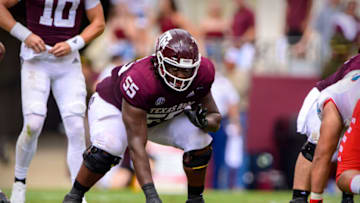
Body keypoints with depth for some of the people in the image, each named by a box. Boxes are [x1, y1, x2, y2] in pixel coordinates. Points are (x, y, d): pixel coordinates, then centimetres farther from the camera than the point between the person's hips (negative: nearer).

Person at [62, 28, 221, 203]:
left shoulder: (202, 73, -28)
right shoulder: (140, 81, -44)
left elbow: (215, 118, -11)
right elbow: (136, 143, -43)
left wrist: (204, 122, -38)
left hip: (164, 116, 5)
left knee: (200, 141, -19)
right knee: (108, 149, -33)